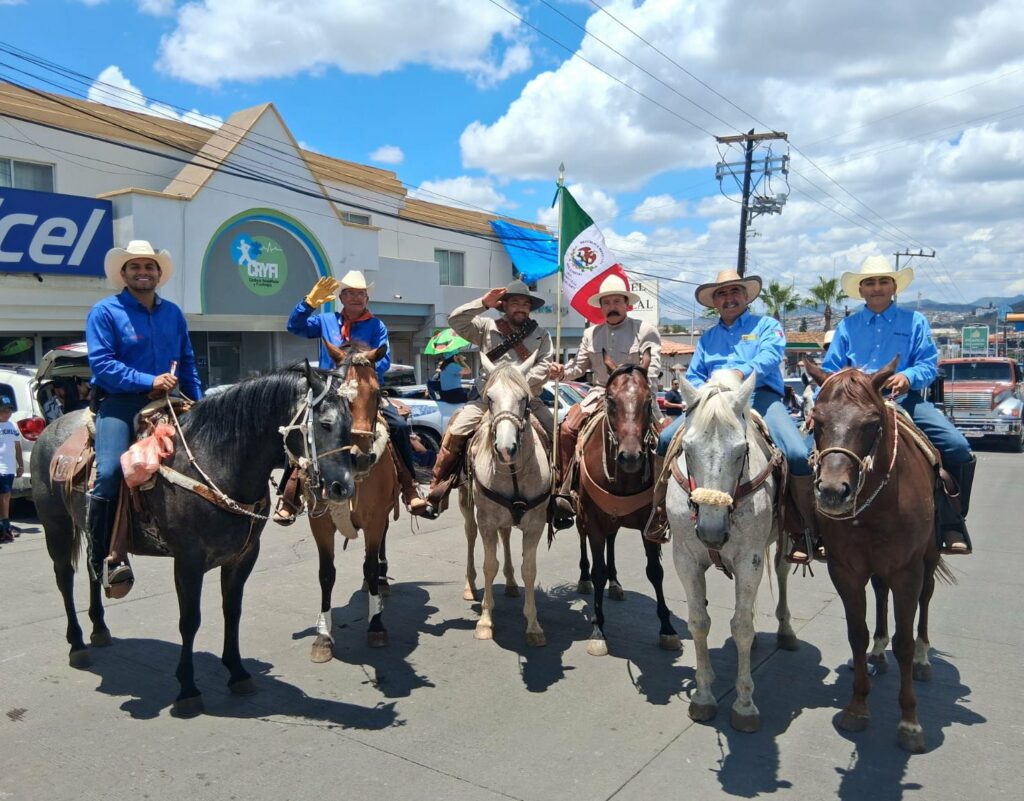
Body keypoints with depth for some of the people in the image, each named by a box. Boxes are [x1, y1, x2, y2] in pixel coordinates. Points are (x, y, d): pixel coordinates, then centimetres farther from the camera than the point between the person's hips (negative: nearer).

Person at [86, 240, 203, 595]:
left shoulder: (173, 313, 15)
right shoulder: (105, 312, 0)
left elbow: (188, 364, 20)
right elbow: (101, 364, -10)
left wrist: (199, 404, 12)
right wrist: (149, 381, -20)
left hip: (167, 401, 5)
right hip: (120, 402, -5)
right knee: (109, 472, -23)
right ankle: (103, 558, -11)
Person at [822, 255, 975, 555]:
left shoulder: (914, 321, 16)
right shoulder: (847, 325, 18)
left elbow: (929, 365, 6)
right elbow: (829, 371, 12)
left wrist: (907, 376, -18)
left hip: (905, 399, 0)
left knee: (958, 448, -21)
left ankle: (951, 524, -2)